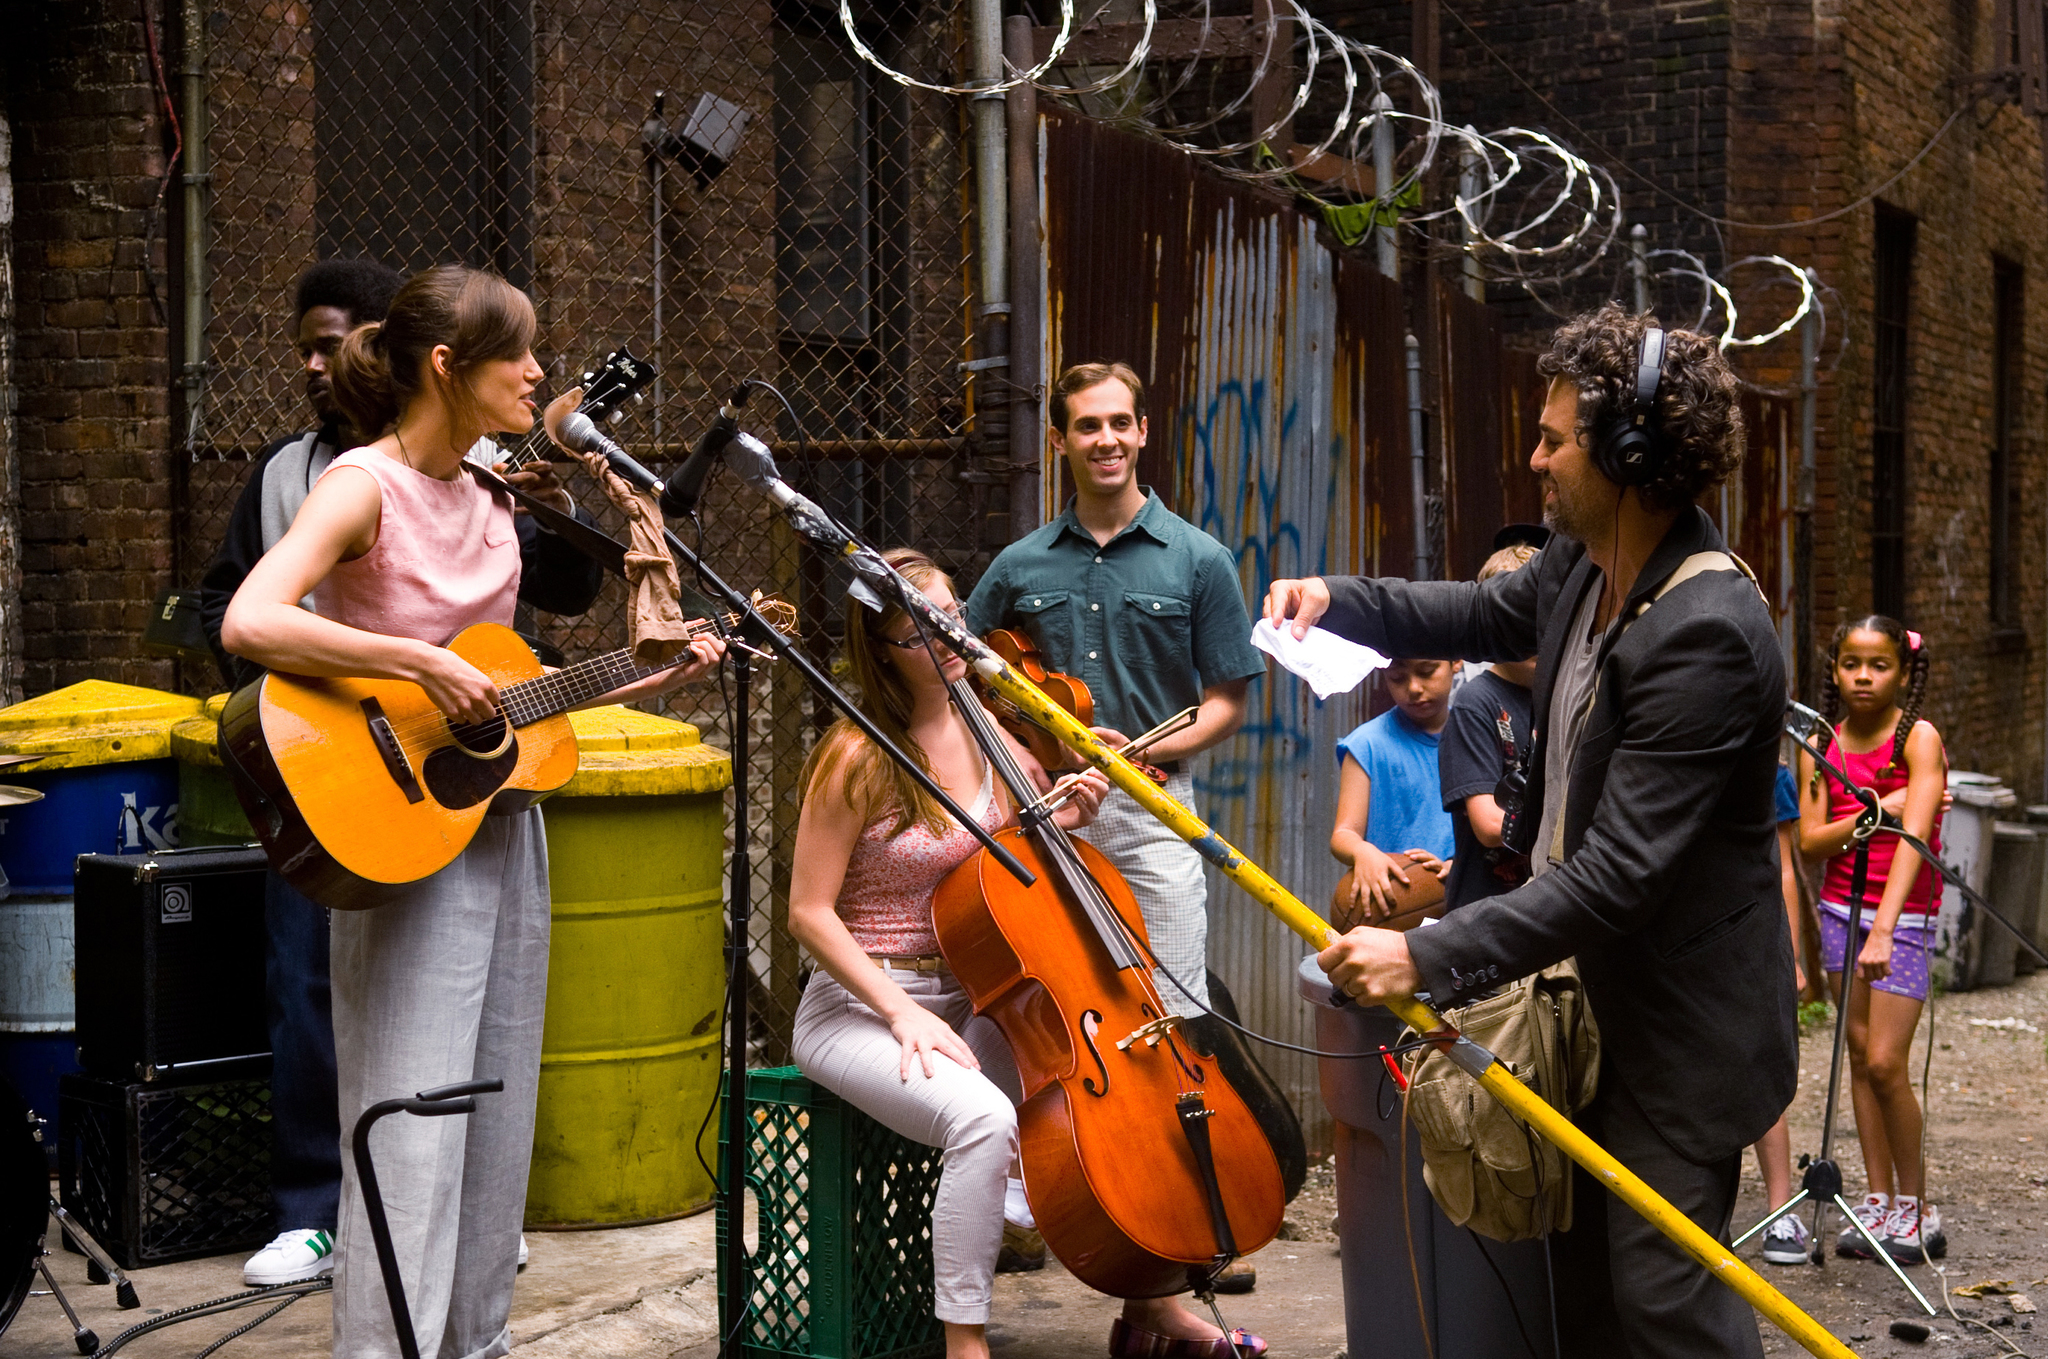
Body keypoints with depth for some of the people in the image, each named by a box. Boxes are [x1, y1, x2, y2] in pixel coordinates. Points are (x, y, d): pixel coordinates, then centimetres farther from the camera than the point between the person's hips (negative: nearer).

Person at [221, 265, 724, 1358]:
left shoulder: (489, 501, 12)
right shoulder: (364, 485, -12)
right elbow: (250, 623, -29)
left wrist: (654, 680, 12)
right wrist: (422, 663, -27)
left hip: (501, 825, 8)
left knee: (496, 1128, 13)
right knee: (411, 1137, -7)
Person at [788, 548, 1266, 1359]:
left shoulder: (978, 732, 5)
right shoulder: (858, 757, -15)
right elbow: (810, 912, -13)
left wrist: (1065, 819, -2)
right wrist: (903, 1014, -21)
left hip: (963, 998, 7)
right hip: (861, 1009, -7)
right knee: (982, 1117, -34)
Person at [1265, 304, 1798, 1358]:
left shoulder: (1706, 635, -29)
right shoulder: (1582, 566, 0)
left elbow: (1618, 874, -31)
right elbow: (1484, 614, 25)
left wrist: (1431, 958, -32)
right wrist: (1337, 599, 9)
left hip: (1680, 1023, -9)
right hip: (1596, 993, 9)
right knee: (1583, 1269, 19)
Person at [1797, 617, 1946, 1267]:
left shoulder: (1918, 738, -12)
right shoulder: (1821, 746, 3)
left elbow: (1914, 836, -23)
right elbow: (1810, 840, -3)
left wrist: (1884, 928, -33)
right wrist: (1876, 813, -21)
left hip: (1905, 914, -5)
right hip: (1840, 907, 5)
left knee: (1886, 1062, -10)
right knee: (1859, 1054, 6)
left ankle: (1917, 1208, 5)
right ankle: (1879, 1199, 14)